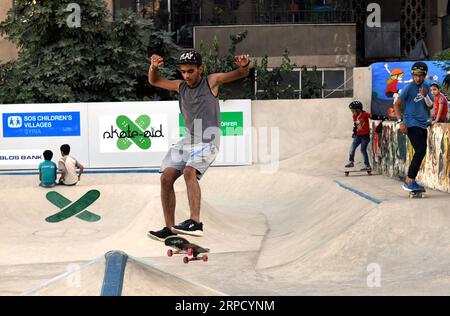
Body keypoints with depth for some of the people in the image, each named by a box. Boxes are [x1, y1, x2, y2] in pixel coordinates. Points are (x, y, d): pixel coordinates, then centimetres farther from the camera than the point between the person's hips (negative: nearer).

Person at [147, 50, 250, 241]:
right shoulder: (180, 87, 12)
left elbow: (241, 74, -7)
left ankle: (195, 222, -38)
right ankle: (169, 228, 0)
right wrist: (153, 67, -3)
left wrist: (244, 66, -31)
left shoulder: (211, 82, -1)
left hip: (208, 141, -6)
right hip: (188, 140, 6)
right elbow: (154, 82, 19)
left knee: (189, 172, -30)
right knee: (166, 177, -6)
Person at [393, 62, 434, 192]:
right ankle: (409, 182, -16)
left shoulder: (426, 87, 12)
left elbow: (430, 106, 7)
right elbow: (396, 104, -7)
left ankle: (411, 181, 17)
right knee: (420, 151, -18)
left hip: (423, 125, 7)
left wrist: (425, 96, -12)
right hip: (412, 125, -7)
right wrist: (401, 122, -17)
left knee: (421, 153, 8)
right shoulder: (409, 88, -7)